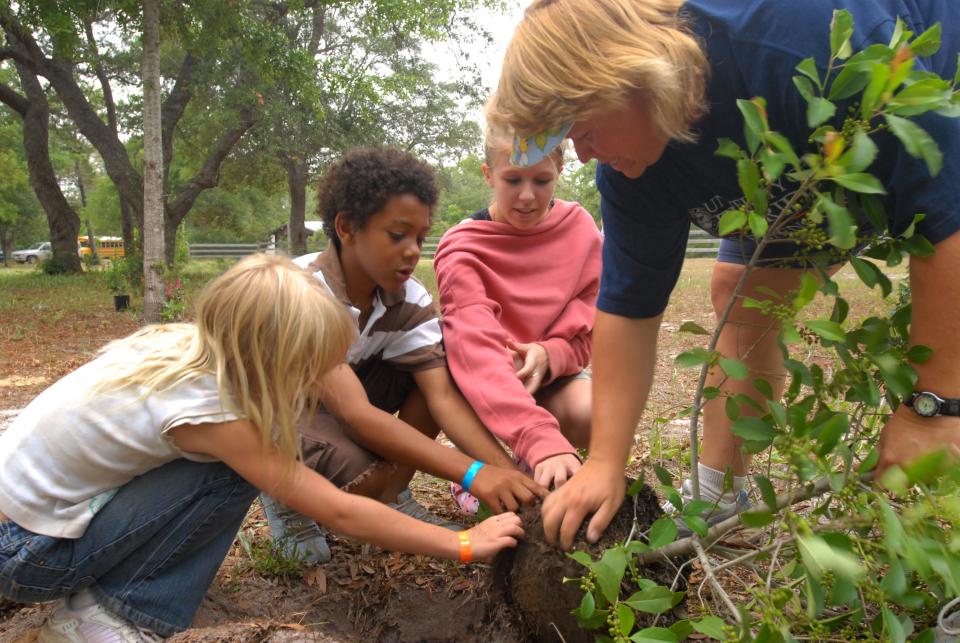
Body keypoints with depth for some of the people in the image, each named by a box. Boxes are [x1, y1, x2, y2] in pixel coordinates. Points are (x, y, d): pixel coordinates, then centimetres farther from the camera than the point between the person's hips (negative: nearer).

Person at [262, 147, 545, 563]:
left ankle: (392, 498, -4)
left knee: (439, 364, -17)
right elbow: (354, 413, -41)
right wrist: (473, 474, -48)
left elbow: (442, 393, -24)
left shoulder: (410, 299, -15)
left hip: (335, 406, 6)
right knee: (365, 474, -36)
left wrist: (507, 472, -39)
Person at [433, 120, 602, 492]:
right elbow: (478, 349, -37)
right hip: (487, 381, -2)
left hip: (552, 372, 2)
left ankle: (535, 473, 5)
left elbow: (584, 333, -7)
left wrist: (548, 354, -32)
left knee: (589, 413, -30)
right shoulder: (461, 250, -21)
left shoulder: (581, 230, -9)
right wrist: (542, 440, -52)